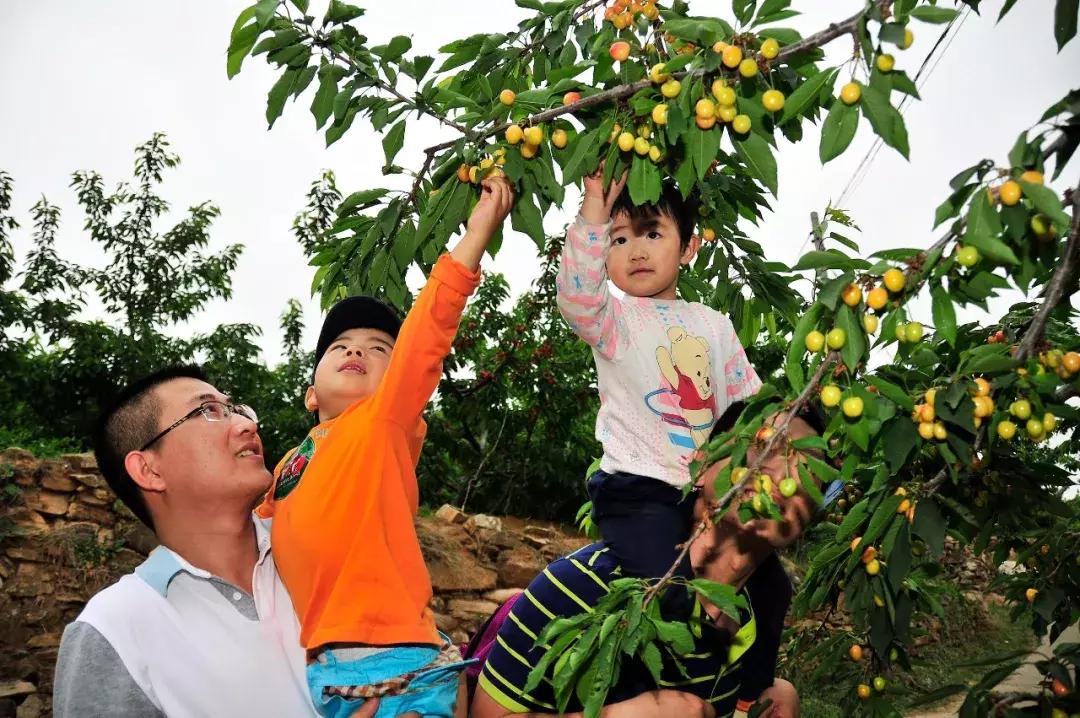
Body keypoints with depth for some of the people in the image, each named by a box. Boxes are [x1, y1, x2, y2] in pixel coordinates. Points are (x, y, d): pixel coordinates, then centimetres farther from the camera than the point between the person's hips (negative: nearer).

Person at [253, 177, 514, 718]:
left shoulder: (385, 425, -1)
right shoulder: (287, 470, 15)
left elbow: (426, 335, -14)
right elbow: (257, 551, 27)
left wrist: (477, 232, -22)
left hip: (396, 669, -5)